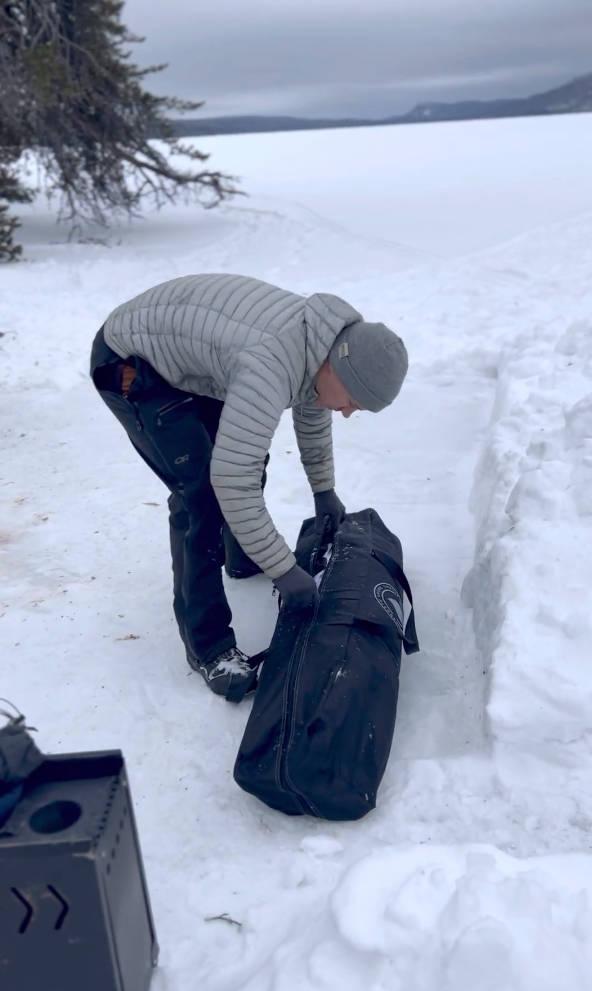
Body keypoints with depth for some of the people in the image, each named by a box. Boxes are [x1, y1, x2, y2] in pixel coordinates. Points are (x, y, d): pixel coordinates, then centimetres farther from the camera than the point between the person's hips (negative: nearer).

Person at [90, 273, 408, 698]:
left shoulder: (327, 340, -9)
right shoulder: (269, 366, -38)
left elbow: (312, 412, 12)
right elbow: (232, 482, -38)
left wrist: (324, 491, 20)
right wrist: (284, 570, -28)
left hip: (181, 349, 9)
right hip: (130, 362, -9)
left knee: (247, 453, 17)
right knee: (201, 493, -17)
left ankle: (244, 562, 42)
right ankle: (209, 647, -4)